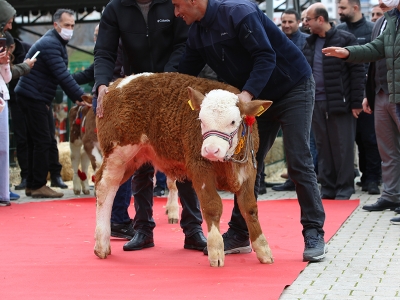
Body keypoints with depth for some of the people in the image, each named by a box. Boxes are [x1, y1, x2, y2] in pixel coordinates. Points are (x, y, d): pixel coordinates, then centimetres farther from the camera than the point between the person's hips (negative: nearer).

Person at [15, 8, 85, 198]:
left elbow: (62, 75, 17)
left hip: (39, 98, 10)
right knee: (43, 141, -8)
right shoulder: (50, 44, -17)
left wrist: (75, 97, 9)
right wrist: (80, 95, -25)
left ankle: (32, 185, 17)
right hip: (32, 96, -10)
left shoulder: (57, 43, 16)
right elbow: (62, 76, -25)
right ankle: (38, 186, -4)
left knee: (40, 141, 12)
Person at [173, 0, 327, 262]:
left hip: (294, 88, -8)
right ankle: (239, 234, 12)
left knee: (298, 162, -11)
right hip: (258, 98, 8)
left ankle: (314, 234, -5)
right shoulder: (197, 33, 0)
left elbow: (266, 56, -30)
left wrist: (247, 93, -40)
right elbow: (186, 74, 6)